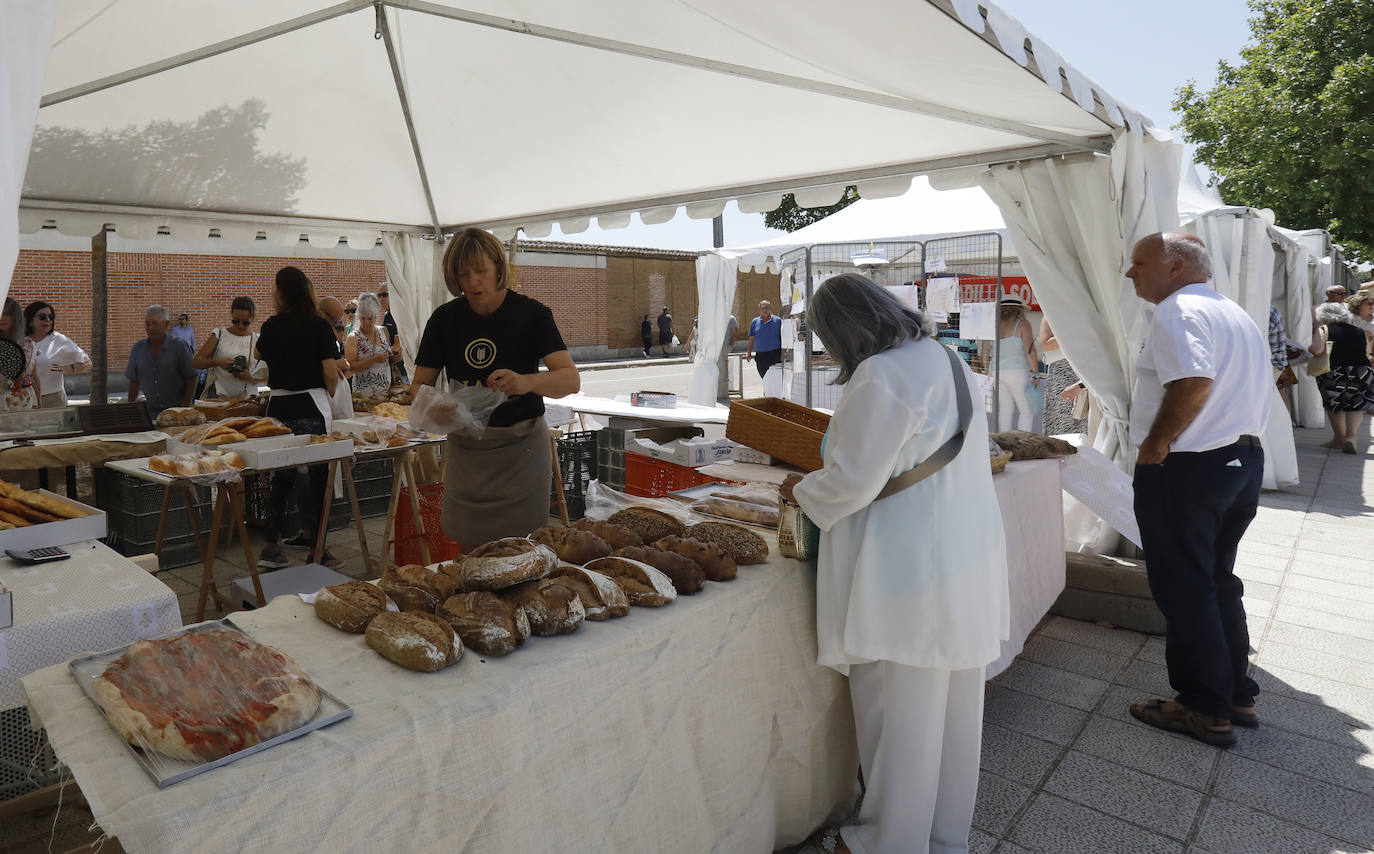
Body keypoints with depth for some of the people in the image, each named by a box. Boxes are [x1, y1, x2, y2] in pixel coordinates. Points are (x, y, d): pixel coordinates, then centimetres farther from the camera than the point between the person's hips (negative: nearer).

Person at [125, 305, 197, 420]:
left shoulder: (179, 346, -5)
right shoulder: (138, 348, 8)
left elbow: (192, 378, -5)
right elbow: (134, 381, 15)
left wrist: (185, 408, -10)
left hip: (176, 410, -3)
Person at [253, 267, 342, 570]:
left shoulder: (271, 326, 4)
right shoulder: (319, 326, -6)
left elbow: (259, 354, 26)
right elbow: (330, 374, -10)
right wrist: (329, 394, 10)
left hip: (279, 408, 4)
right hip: (311, 407, -4)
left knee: (281, 477, 14)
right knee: (316, 476, 3)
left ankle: (271, 546, 18)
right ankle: (315, 546, 8)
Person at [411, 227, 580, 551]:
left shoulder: (530, 313, -8)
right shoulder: (446, 318, 1)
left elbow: (570, 379, -18)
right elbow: (420, 384, 4)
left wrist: (528, 382, -38)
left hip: (521, 445, -2)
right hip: (465, 448, 3)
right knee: (470, 548, 7)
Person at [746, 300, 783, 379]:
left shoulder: (778, 320, 3)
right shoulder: (755, 322, 10)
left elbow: (782, 338, 3)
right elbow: (752, 339, 14)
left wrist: (783, 353, -4)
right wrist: (749, 353, 9)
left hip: (775, 355, -3)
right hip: (760, 354, 3)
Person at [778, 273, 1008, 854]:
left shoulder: (880, 377, -20)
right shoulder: (948, 360, 11)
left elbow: (852, 481, -19)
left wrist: (802, 491, 0)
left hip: (909, 573, -10)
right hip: (968, 560, 10)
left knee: (898, 712, 6)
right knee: (954, 706, 19)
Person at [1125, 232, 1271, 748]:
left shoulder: (1178, 311, -14)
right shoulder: (1237, 315, 17)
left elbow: (1193, 381, -30)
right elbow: (1262, 391, 21)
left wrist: (1155, 444, -21)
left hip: (1185, 472, -10)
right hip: (1245, 463, 10)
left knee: (1183, 590, 2)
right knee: (1217, 584, 19)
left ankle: (1204, 709, 12)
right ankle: (1237, 695, 29)